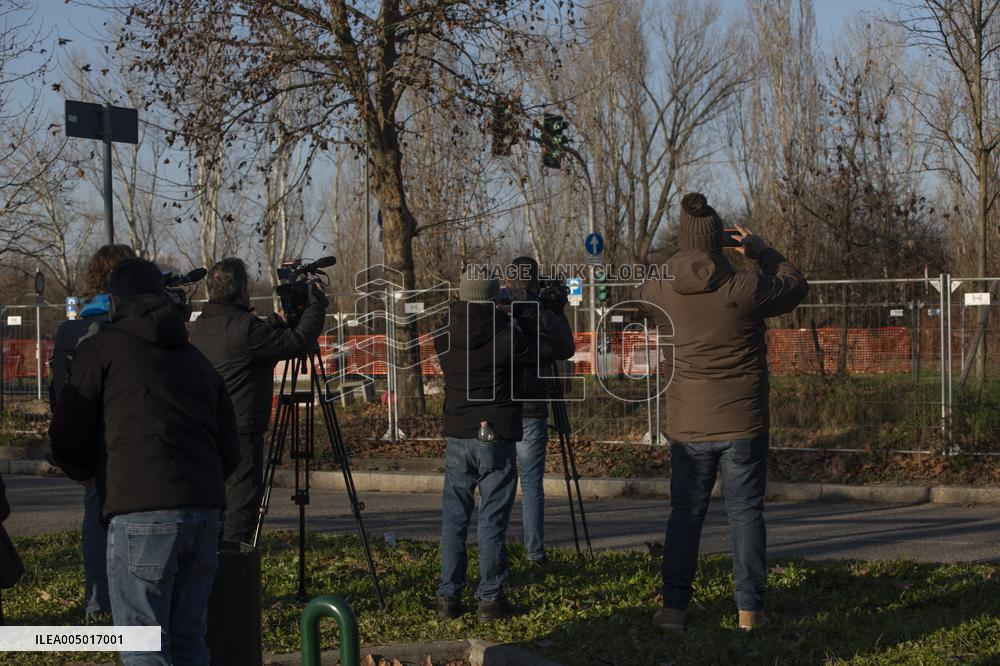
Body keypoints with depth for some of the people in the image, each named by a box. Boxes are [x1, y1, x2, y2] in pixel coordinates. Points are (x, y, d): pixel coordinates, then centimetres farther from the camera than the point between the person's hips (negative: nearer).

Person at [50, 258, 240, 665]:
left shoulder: (102, 349, 8)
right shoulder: (197, 360, 24)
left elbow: (67, 438, 7)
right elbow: (229, 453, 20)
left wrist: (86, 473, 28)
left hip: (141, 513, -6)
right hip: (205, 510, 6)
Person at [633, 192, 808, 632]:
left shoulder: (663, 291, -5)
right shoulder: (744, 288, -15)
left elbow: (641, 295, 21)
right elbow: (796, 286, 3)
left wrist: (682, 259, 20)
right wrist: (762, 251, 14)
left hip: (688, 426, 2)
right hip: (743, 424, -2)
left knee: (685, 514, 11)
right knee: (745, 513, 6)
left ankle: (674, 607, 9)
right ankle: (749, 608, 6)